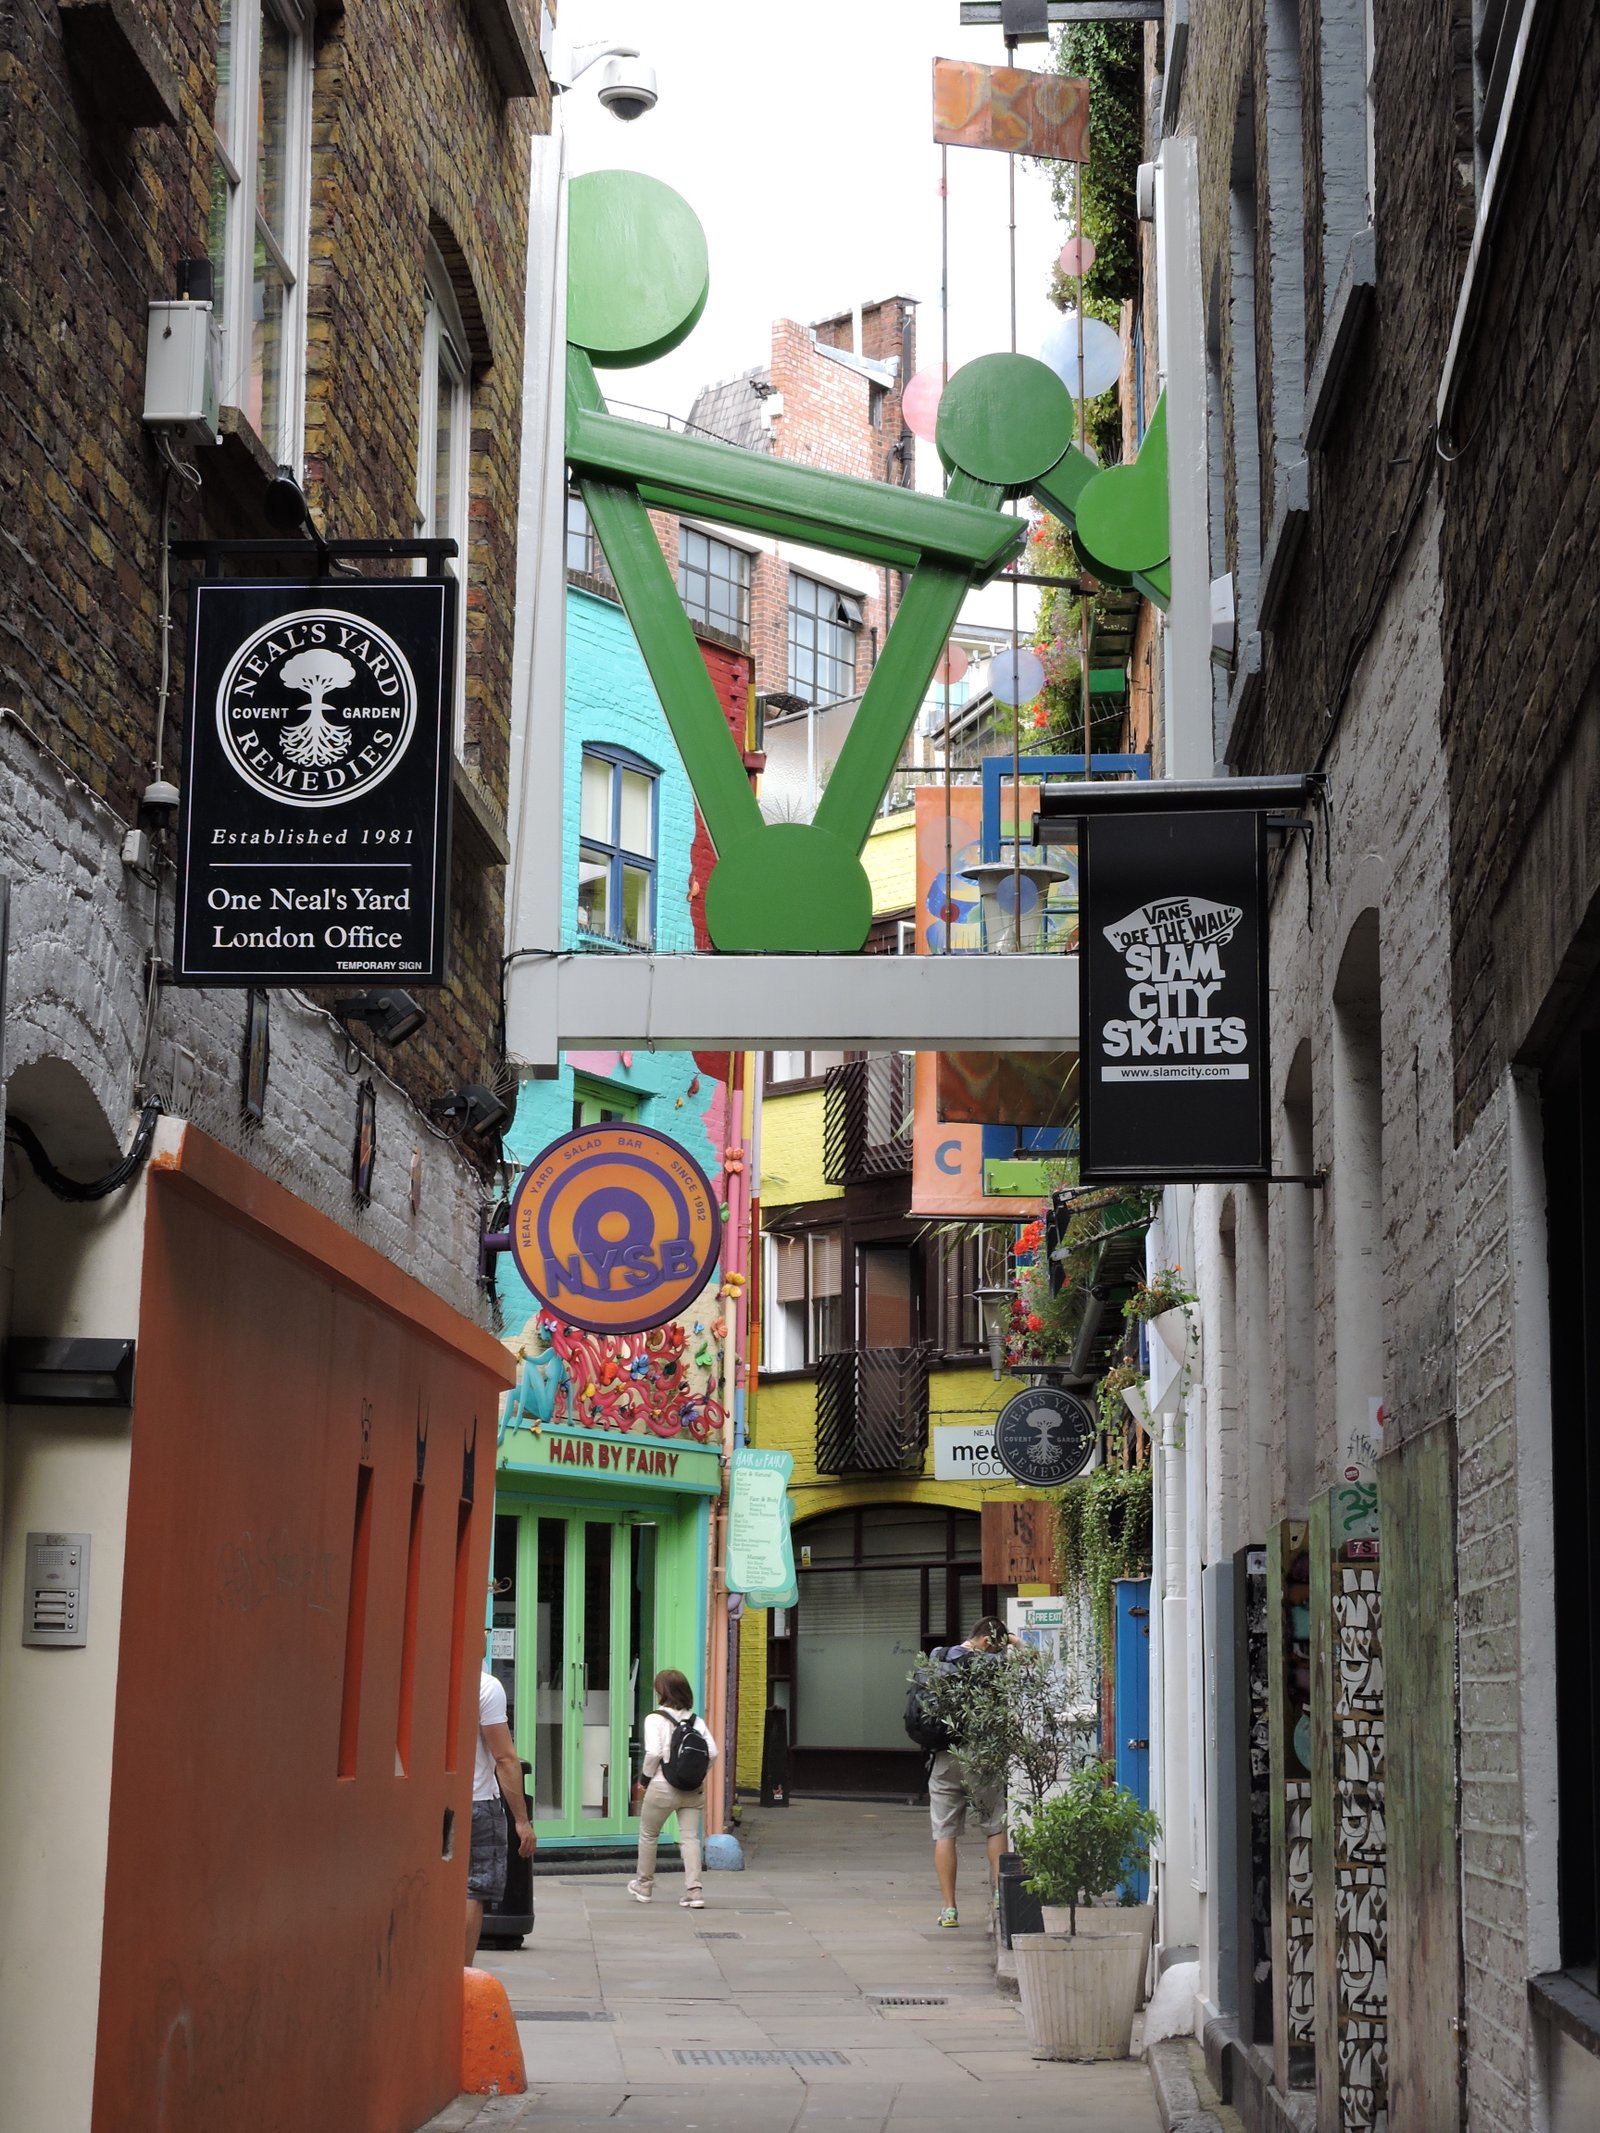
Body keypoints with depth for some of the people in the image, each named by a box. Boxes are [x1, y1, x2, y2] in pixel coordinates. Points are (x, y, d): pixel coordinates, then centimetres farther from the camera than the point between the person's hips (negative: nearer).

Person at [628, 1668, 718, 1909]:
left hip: (663, 1787, -3)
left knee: (648, 1834, 16)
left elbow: (653, 1753, -18)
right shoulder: (697, 1721, 4)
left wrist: (646, 1777, -4)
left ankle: (643, 1886, 29)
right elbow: (712, 1752, -3)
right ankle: (694, 1891, -7)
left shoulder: (655, 1719, -8)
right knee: (690, 1837, 4)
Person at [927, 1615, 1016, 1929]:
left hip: (944, 1757, 4)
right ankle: (998, 1894, 4)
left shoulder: (937, 1659, 8)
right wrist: (1014, 1641, 7)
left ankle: (948, 1908, 2)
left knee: (944, 1833, 4)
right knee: (996, 1827, 11)